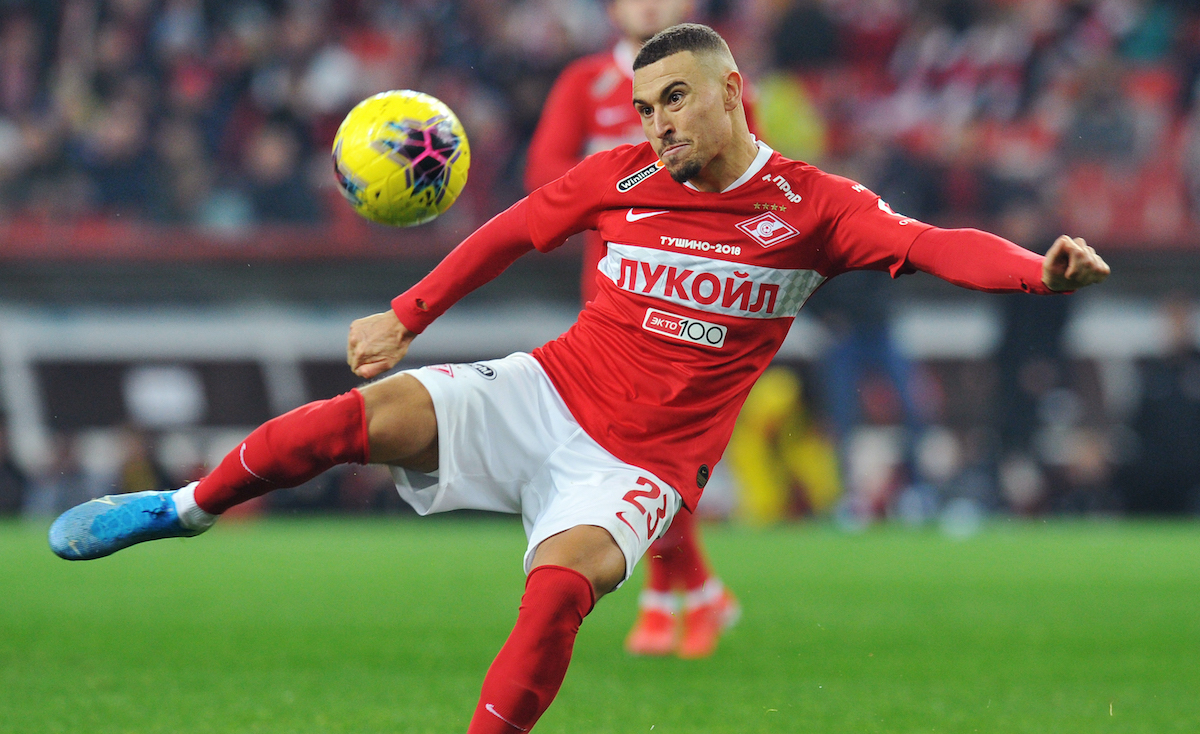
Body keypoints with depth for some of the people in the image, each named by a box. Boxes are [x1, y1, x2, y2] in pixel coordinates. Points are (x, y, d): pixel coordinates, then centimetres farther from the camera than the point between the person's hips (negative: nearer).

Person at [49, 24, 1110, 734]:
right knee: (372, 410, -20)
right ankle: (183, 508, 0)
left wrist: (1038, 268, -35)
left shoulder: (811, 209, -5)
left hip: (643, 462, -2)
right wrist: (408, 316, 12)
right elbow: (514, 233, 15)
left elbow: (932, 246, -17)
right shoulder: (620, 177, 2)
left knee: (563, 577, -34)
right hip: (545, 394, 2)